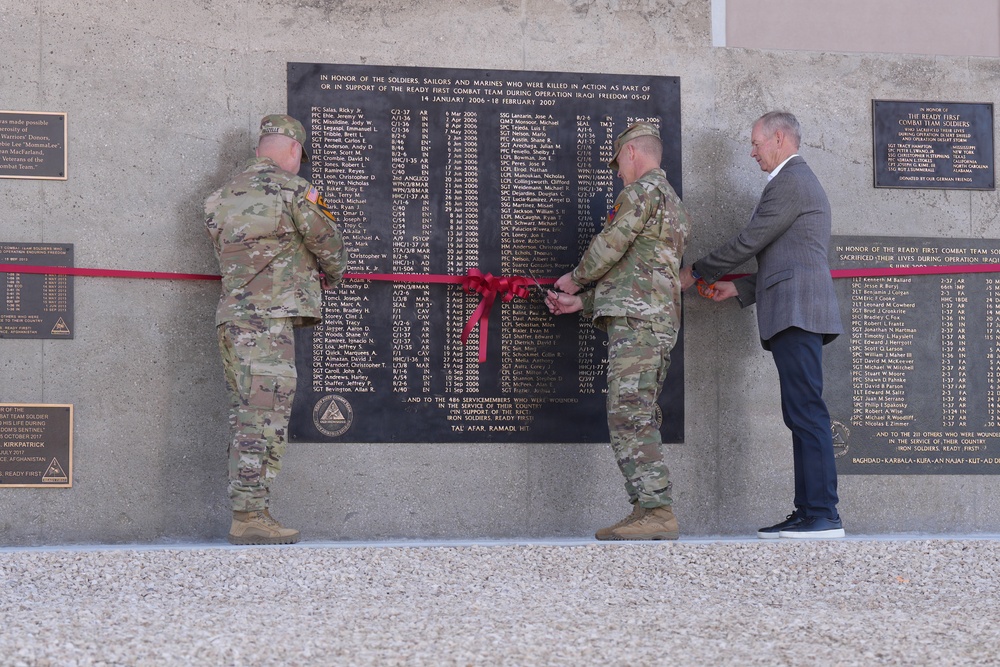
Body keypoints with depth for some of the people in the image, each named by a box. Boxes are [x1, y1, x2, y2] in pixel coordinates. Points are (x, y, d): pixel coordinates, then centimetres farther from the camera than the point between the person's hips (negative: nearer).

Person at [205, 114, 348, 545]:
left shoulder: (224, 197, 17)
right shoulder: (290, 189, -4)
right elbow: (329, 244, 3)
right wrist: (331, 275, 26)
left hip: (232, 316, 8)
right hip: (268, 318, -8)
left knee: (245, 418, 9)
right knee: (265, 418, -9)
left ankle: (246, 513, 10)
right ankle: (250, 517, -11)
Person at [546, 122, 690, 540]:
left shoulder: (644, 190, -4)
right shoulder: (675, 207, 27)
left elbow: (610, 245, -8)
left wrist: (575, 278, 12)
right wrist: (582, 302, 21)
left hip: (636, 319, -10)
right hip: (660, 322, 10)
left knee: (628, 416, -13)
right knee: (638, 420, 10)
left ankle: (658, 513, -19)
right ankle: (647, 512, 7)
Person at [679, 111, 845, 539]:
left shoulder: (790, 181, -6)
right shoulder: (800, 181, 27)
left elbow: (749, 241, -8)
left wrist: (697, 273, 5)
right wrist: (739, 288, 20)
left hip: (796, 311, -11)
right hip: (798, 315, 11)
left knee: (807, 412, -14)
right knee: (802, 415, 7)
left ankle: (823, 515, -17)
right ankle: (808, 512, 6)